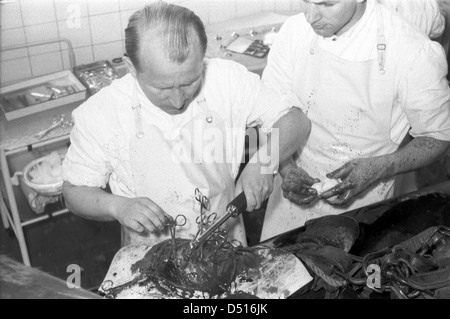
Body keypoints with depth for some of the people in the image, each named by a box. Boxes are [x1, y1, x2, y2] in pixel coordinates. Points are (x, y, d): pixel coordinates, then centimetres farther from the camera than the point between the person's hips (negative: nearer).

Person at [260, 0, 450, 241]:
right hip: (295, 191, 3)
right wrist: (286, 168, -18)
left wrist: (377, 169, -24)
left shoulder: (413, 54, -21)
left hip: (361, 204, -3)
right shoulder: (294, 30, -11)